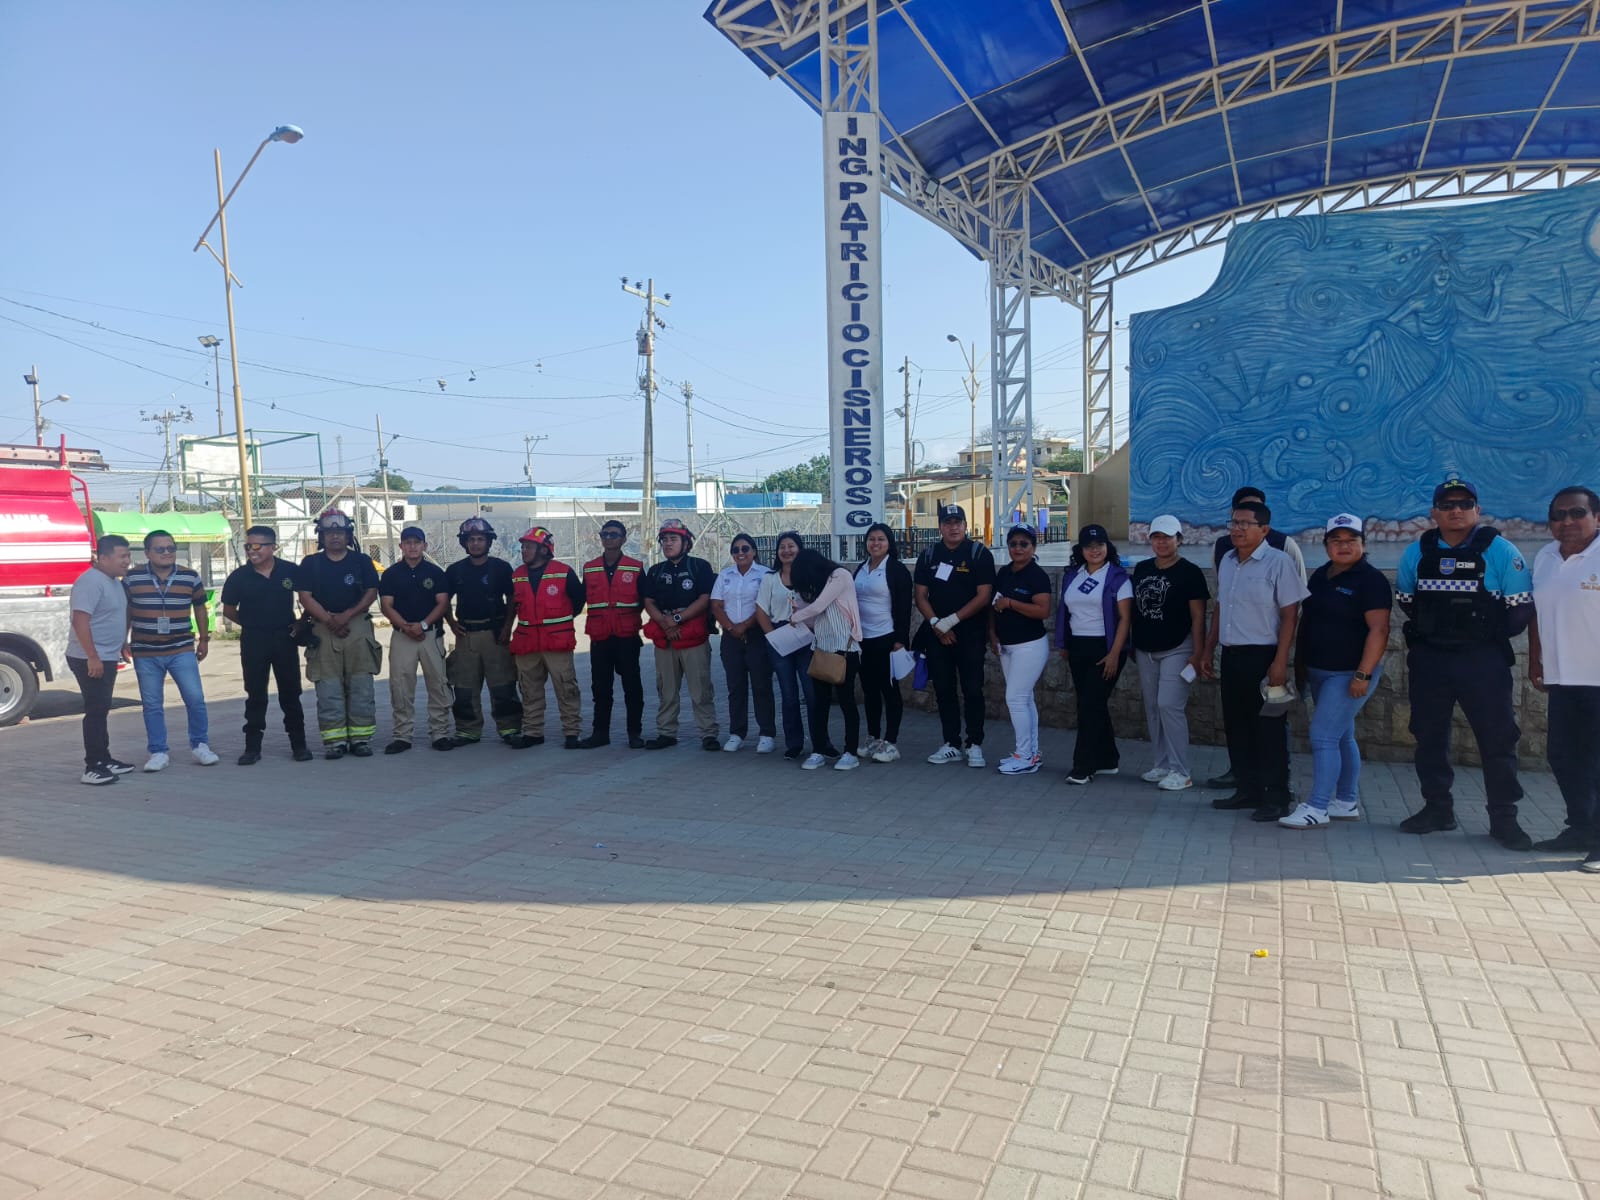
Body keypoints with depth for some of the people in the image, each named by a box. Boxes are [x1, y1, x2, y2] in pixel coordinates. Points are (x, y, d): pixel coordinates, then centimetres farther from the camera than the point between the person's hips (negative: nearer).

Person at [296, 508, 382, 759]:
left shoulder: (361, 561, 8)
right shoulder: (310, 563, 9)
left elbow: (371, 593, 1)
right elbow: (305, 597, 1)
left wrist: (346, 615, -11)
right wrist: (329, 619, -12)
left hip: (358, 627, 0)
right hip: (323, 629, 0)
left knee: (361, 686, -2)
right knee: (328, 689, -1)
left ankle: (361, 738, 3)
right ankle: (335, 740, 3)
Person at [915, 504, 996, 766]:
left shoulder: (979, 554, -3)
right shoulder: (928, 555, 8)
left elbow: (983, 596, -10)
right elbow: (921, 596, 7)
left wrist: (952, 620, -15)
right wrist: (935, 623, -9)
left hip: (970, 634, -4)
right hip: (937, 634, 4)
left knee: (972, 690, -2)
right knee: (944, 690, 7)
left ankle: (974, 745, 8)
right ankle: (952, 745, 16)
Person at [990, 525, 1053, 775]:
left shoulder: (1037, 575, -13)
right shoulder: (1003, 572, 9)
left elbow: (1043, 611, -23)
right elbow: (994, 604, 16)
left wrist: (1010, 602, -22)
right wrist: (992, 633, 4)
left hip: (1030, 646, -8)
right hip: (1006, 646, 8)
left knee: (1015, 699, -8)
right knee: (1024, 699, 13)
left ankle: (1025, 757, 1)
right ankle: (1032, 752, 22)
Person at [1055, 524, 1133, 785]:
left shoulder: (1117, 577, -6)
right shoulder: (1072, 575, 10)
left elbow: (1125, 618, -10)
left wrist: (1115, 654, -16)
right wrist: (1064, 646, 11)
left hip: (1104, 648, -6)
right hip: (1077, 648, 6)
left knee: (1091, 705, -8)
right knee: (1090, 705, 10)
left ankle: (1084, 766, -4)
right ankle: (1108, 760, 23)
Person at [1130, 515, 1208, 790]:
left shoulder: (1190, 572, -6)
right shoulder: (1142, 569, 10)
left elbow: (1198, 617, -9)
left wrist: (1198, 654, -15)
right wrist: (1133, 644, 14)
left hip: (1176, 651, -6)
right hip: (1145, 651, 6)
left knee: (1169, 706, -12)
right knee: (1152, 709, 9)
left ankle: (1180, 772, -5)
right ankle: (1161, 765, 19)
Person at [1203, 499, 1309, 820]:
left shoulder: (1278, 562, -10)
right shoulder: (1227, 561, 11)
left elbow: (1290, 615, -13)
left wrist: (1280, 662, -18)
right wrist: (1209, 650, 16)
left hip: (1263, 657, -7)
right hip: (1231, 655, 7)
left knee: (1269, 728, 0)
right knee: (1236, 726, 12)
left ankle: (1276, 798, 9)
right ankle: (1249, 789, 24)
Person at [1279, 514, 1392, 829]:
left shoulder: (1370, 579, -12)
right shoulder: (1319, 576, 11)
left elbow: (1378, 629, -18)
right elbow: (1307, 621, 17)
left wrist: (1363, 674, -23)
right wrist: (1300, 664, 14)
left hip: (1349, 674, -8)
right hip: (1319, 671, 8)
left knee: (1324, 736, -11)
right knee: (1342, 737, 14)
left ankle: (1317, 808, -6)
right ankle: (1347, 803, 23)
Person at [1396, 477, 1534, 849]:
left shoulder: (1499, 550, -5)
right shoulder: (1417, 553, 5)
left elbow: (1521, 606, -3)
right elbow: (1406, 600, 17)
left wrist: (1493, 636, -1)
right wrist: (1429, 630, 8)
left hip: (1483, 661, -3)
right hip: (1428, 660, 3)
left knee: (1497, 737, -2)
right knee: (1429, 735, 9)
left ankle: (1503, 818, 8)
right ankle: (1437, 808, 22)